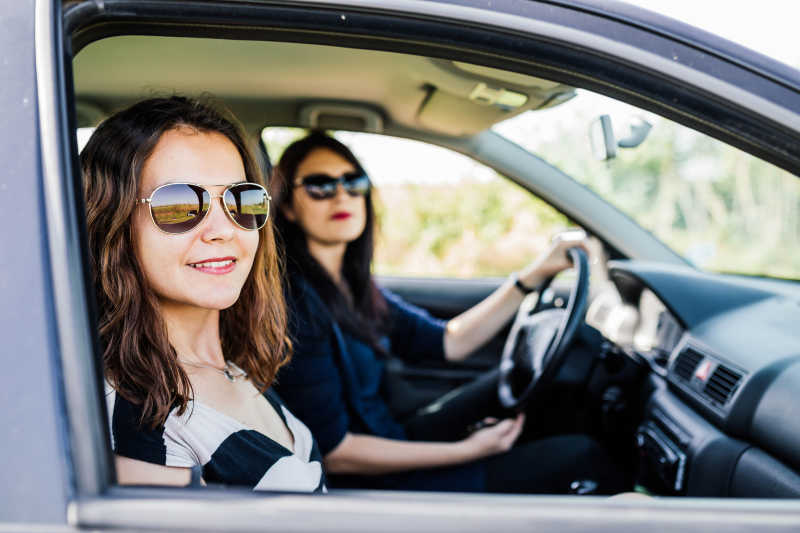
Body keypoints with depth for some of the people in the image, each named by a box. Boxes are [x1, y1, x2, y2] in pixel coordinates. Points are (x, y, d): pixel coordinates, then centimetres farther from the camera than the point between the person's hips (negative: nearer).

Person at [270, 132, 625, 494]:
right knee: (579, 456, -8)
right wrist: (466, 451, -16)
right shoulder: (298, 301, -22)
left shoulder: (353, 286, 5)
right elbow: (332, 452, -21)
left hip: (389, 441, 9)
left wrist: (536, 273, 7)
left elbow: (448, 343, 9)